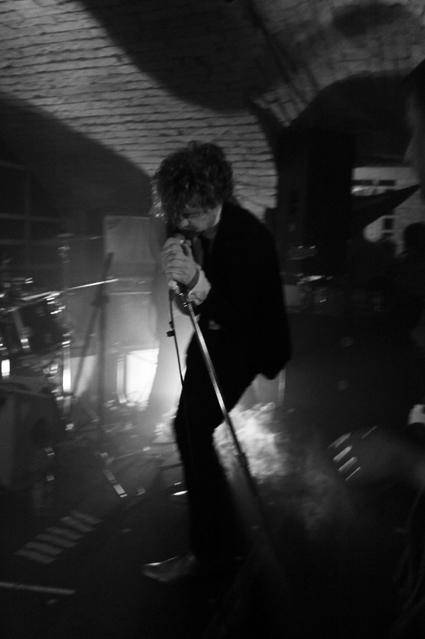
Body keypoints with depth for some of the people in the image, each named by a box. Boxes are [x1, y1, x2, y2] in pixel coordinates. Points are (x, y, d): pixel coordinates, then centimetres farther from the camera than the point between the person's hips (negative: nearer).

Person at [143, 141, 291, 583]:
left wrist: (196, 282, -44)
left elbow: (238, 318, -32)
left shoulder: (250, 238, -28)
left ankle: (211, 550, -2)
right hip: (211, 335, 9)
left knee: (194, 429, -17)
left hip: (247, 343, -8)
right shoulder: (188, 227, -6)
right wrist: (177, 272, -12)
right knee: (188, 427, 16)